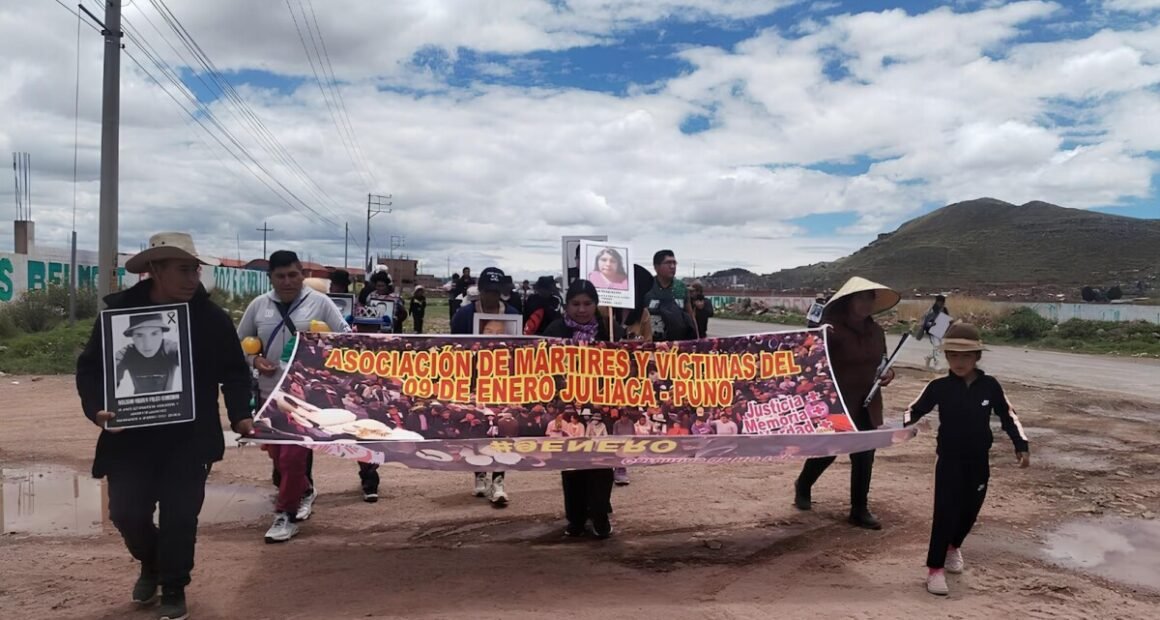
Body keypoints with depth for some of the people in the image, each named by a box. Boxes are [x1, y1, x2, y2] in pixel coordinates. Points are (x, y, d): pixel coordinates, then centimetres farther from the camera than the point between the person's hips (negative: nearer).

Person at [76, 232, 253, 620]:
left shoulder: (212, 317, -4)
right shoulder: (119, 312, -5)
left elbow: (234, 371, 0)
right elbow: (90, 366, -1)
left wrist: (240, 415, -14)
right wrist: (96, 408, -18)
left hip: (190, 437, -1)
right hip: (131, 435, 1)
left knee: (180, 515, 1)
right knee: (126, 512, 5)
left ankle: (173, 589, 23)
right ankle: (150, 564, 37)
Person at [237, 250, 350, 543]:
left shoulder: (319, 302, -5)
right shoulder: (259, 305, 4)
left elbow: (346, 337, -4)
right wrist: (255, 360, -6)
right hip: (270, 393, 5)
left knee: (293, 455, -8)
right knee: (277, 454, 15)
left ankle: (286, 514, 8)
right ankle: (304, 491, 41)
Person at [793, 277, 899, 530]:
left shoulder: (876, 331, 5)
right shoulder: (832, 329, -16)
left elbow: (881, 361, 19)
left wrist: (888, 373, -1)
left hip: (867, 404, 6)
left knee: (864, 457, 7)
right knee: (827, 451, 9)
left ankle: (860, 510, 19)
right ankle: (802, 486, 38)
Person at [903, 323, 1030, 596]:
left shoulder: (990, 386, -5)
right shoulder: (939, 387, -8)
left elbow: (1008, 415, 5)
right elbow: (915, 410, -3)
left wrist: (1021, 445, 2)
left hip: (979, 461, 2)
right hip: (949, 460, -2)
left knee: (969, 511, 14)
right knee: (945, 512, -6)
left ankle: (954, 546, 43)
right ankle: (935, 568, 3)